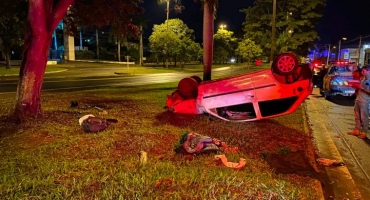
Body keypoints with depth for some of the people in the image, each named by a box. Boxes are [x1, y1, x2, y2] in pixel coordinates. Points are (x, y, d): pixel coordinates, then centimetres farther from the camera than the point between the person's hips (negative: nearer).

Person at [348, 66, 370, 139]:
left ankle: (364, 133, 8)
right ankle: (356, 130, 23)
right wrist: (356, 87, 6)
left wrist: (362, 88, -21)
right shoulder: (362, 78, 13)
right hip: (357, 99, 8)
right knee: (357, 116, 14)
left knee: (364, 117, -1)